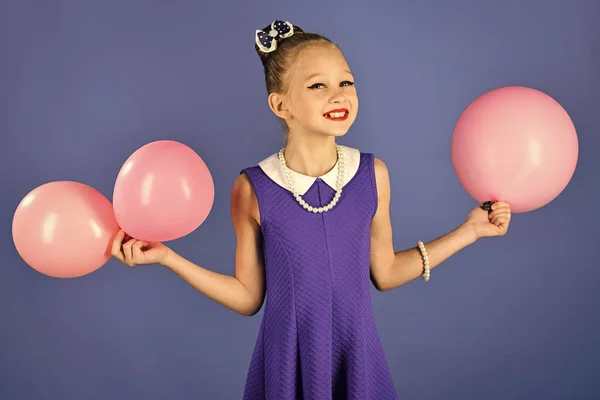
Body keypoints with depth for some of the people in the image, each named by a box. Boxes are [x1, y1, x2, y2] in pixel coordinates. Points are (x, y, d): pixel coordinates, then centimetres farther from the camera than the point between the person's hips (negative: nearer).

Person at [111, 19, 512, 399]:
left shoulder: (372, 174, -8)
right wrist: (167, 257, -12)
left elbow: (384, 272, 3)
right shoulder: (253, 189, -14)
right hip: (290, 363, -2)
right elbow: (248, 298, -5)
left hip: (358, 358, 2)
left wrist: (469, 230, 3)